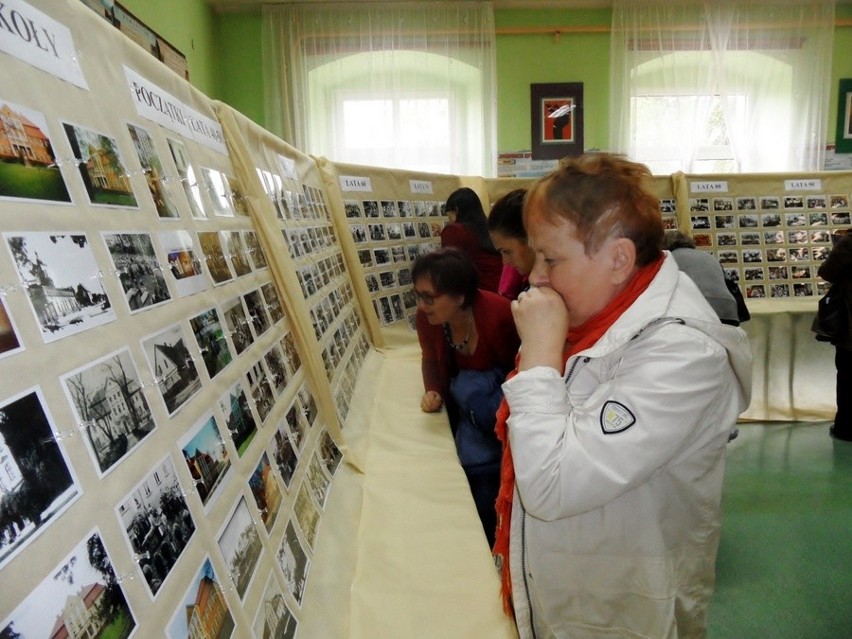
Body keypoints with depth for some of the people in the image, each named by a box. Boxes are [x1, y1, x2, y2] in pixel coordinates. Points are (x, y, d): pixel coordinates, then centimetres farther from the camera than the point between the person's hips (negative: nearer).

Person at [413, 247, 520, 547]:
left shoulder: (498, 315, -31)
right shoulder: (426, 318, -16)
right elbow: (431, 359, 3)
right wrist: (434, 393, -15)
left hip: (503, 391, -4)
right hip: (465, 392, 5)